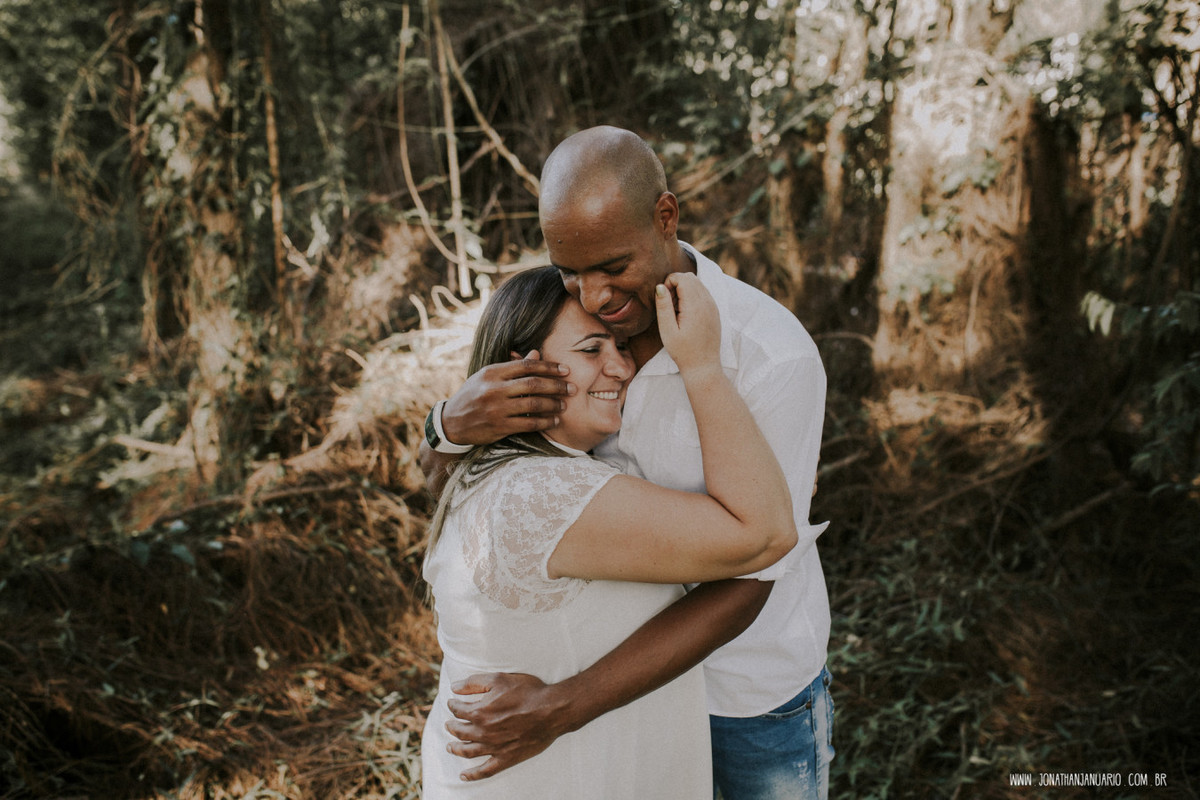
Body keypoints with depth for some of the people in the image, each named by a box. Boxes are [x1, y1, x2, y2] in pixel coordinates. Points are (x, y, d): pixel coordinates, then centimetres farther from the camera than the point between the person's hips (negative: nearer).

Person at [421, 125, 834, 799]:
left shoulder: (775, 357, -30)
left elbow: (743, 582, -31)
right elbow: (440, 476, -10)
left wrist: (561, 708, -38)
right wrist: (455, 423, -36)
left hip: (758, 689, -3)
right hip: (635, 666, 4)